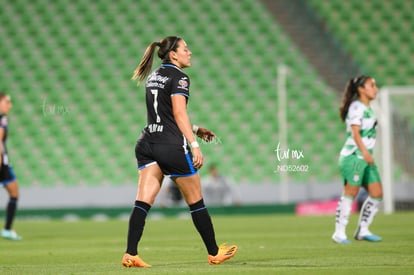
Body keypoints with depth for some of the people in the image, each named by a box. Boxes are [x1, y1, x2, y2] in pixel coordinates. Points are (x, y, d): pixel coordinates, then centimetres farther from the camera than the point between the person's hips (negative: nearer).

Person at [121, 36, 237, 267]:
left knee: (143, 202, -3)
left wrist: (195, 130, 31)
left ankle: (130, 254, -16)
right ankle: (214, 253, 18)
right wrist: (195, 145, -20)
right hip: (172, 146, -7)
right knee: (196, 202, 7)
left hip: (147, 144, 7)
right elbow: (179, 113, -17)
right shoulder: (179, 77, -7)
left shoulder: (154, 76, 18)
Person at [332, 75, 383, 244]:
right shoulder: (357, 107, -8)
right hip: (354, 156, -9)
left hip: (366, 157, 9)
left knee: (377, 194, 4)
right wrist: (365, 152, -25)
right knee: (350, 193, -10)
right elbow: (355, 132, -17)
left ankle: (363, 230, 11)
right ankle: (339, 233, -6)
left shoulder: (368, 109, 19)